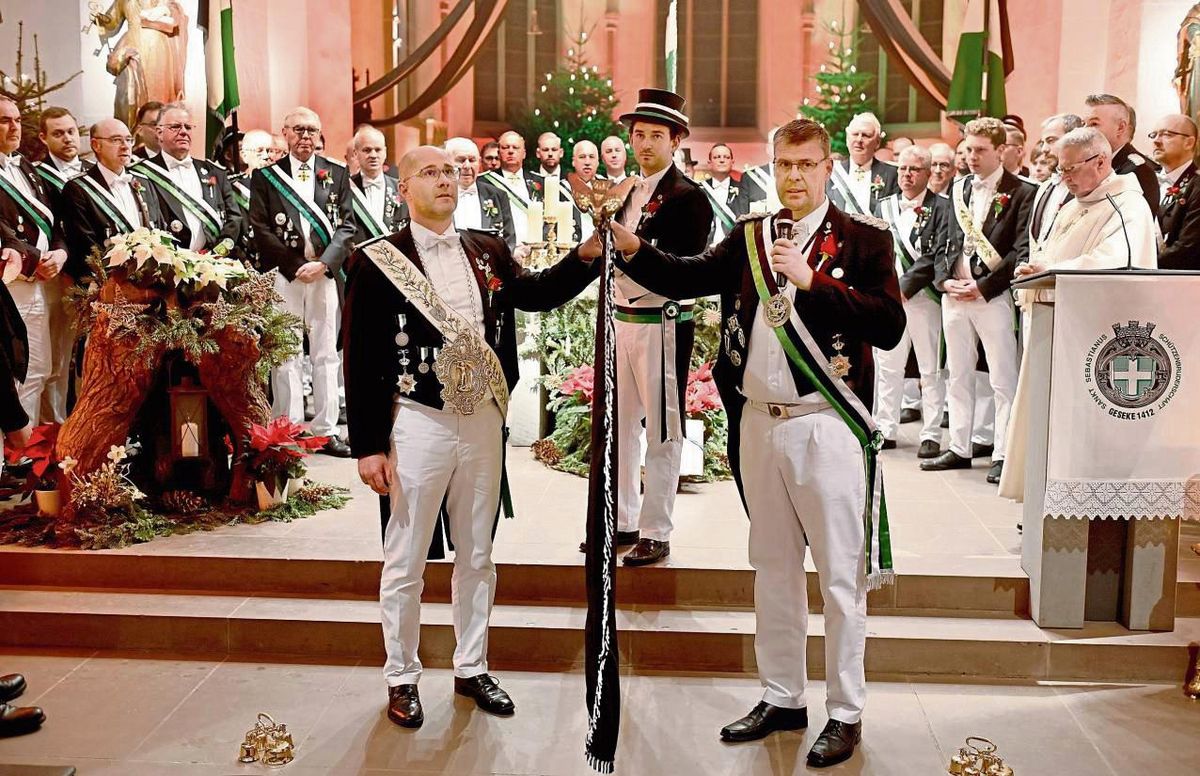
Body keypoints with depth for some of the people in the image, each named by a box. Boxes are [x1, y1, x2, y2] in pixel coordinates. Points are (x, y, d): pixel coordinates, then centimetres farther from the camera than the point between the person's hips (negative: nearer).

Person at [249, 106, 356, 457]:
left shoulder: (337, 174, 10)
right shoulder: (266, 176, 5)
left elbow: (347, 227, 4)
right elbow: (261, 229, -2)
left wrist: (323, 263, -10)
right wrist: (297, 266, -10)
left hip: (325, 274, 2)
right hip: (282, 274, -2)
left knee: (326, 354, 5)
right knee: (285, 356, 0)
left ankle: (326, 430, 11)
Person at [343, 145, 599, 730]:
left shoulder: (488, 251, 6)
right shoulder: (379, 260, -7)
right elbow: (360, 360, -8)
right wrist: (368, 445, -11)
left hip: (483, 420, 4)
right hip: (417, 422, -4)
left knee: (477, 556, 16)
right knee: (406, 561, 8)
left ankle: (472, 668, 32)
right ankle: (402, 678, 25)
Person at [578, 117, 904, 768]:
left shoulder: (863, 238, -4)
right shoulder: (749, 236, 11)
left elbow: (889, 326, -14)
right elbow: (686, 279, 3)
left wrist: (812, 281, -20)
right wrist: (632, 249, -12)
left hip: (826, 425, -5)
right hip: (757, 421, 5)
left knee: (840, 578, 5)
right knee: (773, 570, 16)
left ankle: (846, 714, 20)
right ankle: (782, 698, 31)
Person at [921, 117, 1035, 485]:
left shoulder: (1021, 193, -3)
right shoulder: (959, 189, 15)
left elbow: (1022, 252, -10)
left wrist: (983, 286, -14)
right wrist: (945, 279, 0)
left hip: (993, 296, -6)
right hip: (954, 295, 6)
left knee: (1003, 379, -2)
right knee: (958, 376, 12)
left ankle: (1003, 454, 3)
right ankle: (959, 448, 20)